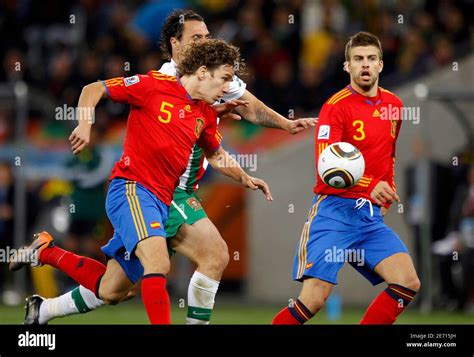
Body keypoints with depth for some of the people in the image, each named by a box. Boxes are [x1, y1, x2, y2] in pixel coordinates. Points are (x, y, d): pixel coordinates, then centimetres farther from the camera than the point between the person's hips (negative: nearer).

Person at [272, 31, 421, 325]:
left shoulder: (393, 104, 11)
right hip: (335, 211, -6)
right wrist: (370, 186, -32)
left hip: (372, 215, 6)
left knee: (409, 283, -9)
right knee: (314, 299, -16)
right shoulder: (337, 106, -9)